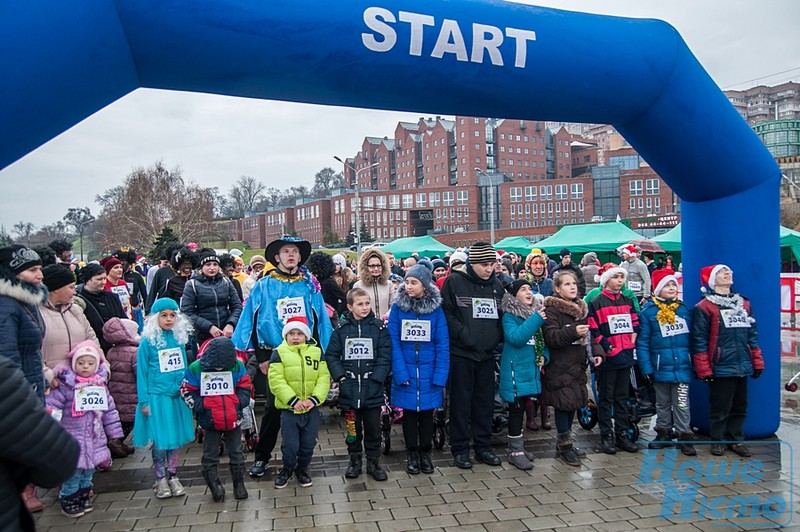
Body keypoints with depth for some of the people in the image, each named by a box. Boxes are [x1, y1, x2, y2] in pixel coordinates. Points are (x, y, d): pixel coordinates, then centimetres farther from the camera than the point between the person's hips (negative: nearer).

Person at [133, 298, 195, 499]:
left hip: (178, 396, 4)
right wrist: (144, 401, -6)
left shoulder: (179, 339, 4)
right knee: (159, 439, 2)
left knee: (177, 437, 9)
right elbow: (142, 372, -4)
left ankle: (173, 477, 24)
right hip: (157, 397, -4)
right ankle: (160, 480, 20)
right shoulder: (148, 342, -7)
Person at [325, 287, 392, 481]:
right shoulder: (342, 329, 2)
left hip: (372, 389, -1)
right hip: (349, 388, 1)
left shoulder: (379, 327, -1)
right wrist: (340, 375, -8)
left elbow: (385, 356, -4)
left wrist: (376, 378, -13)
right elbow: (331, 355, 3)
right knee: (353, 428, 12)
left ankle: (373, 462, 24)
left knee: (373, 427, 9)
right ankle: (355, 461, 28)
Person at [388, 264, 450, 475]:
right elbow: (394, 342, -8)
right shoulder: (398, 308, -4)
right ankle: (412, 454, 26)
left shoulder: (436, 309, -4)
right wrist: (400, 373, -16)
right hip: (406, 369, 0)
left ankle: (425, 452, 28)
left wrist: (440, 376, -12)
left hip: (428, 371, 0)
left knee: (427, 412, 11)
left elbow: (443, 345, -5)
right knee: (409, 412, 10)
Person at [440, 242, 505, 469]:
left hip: (487, 354, 5)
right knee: (461, 401, 3)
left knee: (485, 401, 12)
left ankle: (483, 446, 25)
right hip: (461, 352, -5)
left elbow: (502, 314, 17)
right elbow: (446, 313, -9)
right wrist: (463, 334, -18)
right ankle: (460, 449, 14)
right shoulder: (454, 281, -6)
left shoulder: (496, 285, 9)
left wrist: (497, 335, 1)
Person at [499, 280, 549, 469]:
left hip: (531, 369, 7)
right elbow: (516, 338, -26)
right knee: (516, 410, -2)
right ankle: (515, 452, 7)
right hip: (516, 370, -7)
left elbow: (542, 339, 17)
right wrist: (536, 319, -24)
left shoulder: (537, 312, 9)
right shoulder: (509, 316, -10)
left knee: (521, 408, 16)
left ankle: (518, 446, 27)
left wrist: (544, 355, -1)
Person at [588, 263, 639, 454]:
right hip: (607, 358, -5)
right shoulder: (596, 303, -6)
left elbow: (635, 323, 17)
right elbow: (593, 331, -11)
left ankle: (622, 434, 21)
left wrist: (631, 342, 3)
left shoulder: (627, 301, 12)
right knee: (606, 398, 3)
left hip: (625, 356, 5)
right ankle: (606, 436, 10)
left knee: (622, 397, 13)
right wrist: (607, 348, -14)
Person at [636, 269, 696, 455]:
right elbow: (642, 342, -7)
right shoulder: (648, 311, -6)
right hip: (660, 368, 0)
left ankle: (684, 435, 15)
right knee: (662, 403, 16)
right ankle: (663, 432, 30)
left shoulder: (684, 309, 3)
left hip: (682, 367, 1)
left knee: (681, 404, 3)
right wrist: (646, 368, -11)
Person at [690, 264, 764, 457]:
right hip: (720, 368, -6)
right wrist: (704, 370, -11)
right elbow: (699, 341, -9)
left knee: (740, 407, 13)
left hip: (743, 367, 6)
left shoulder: (744, 303, 13)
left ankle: (736, 439, 26)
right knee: (720, 408, 3)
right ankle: (718, 440, 18)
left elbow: (752, 335, 16)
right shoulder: (704, 307, -7)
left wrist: (757, 362, 12)